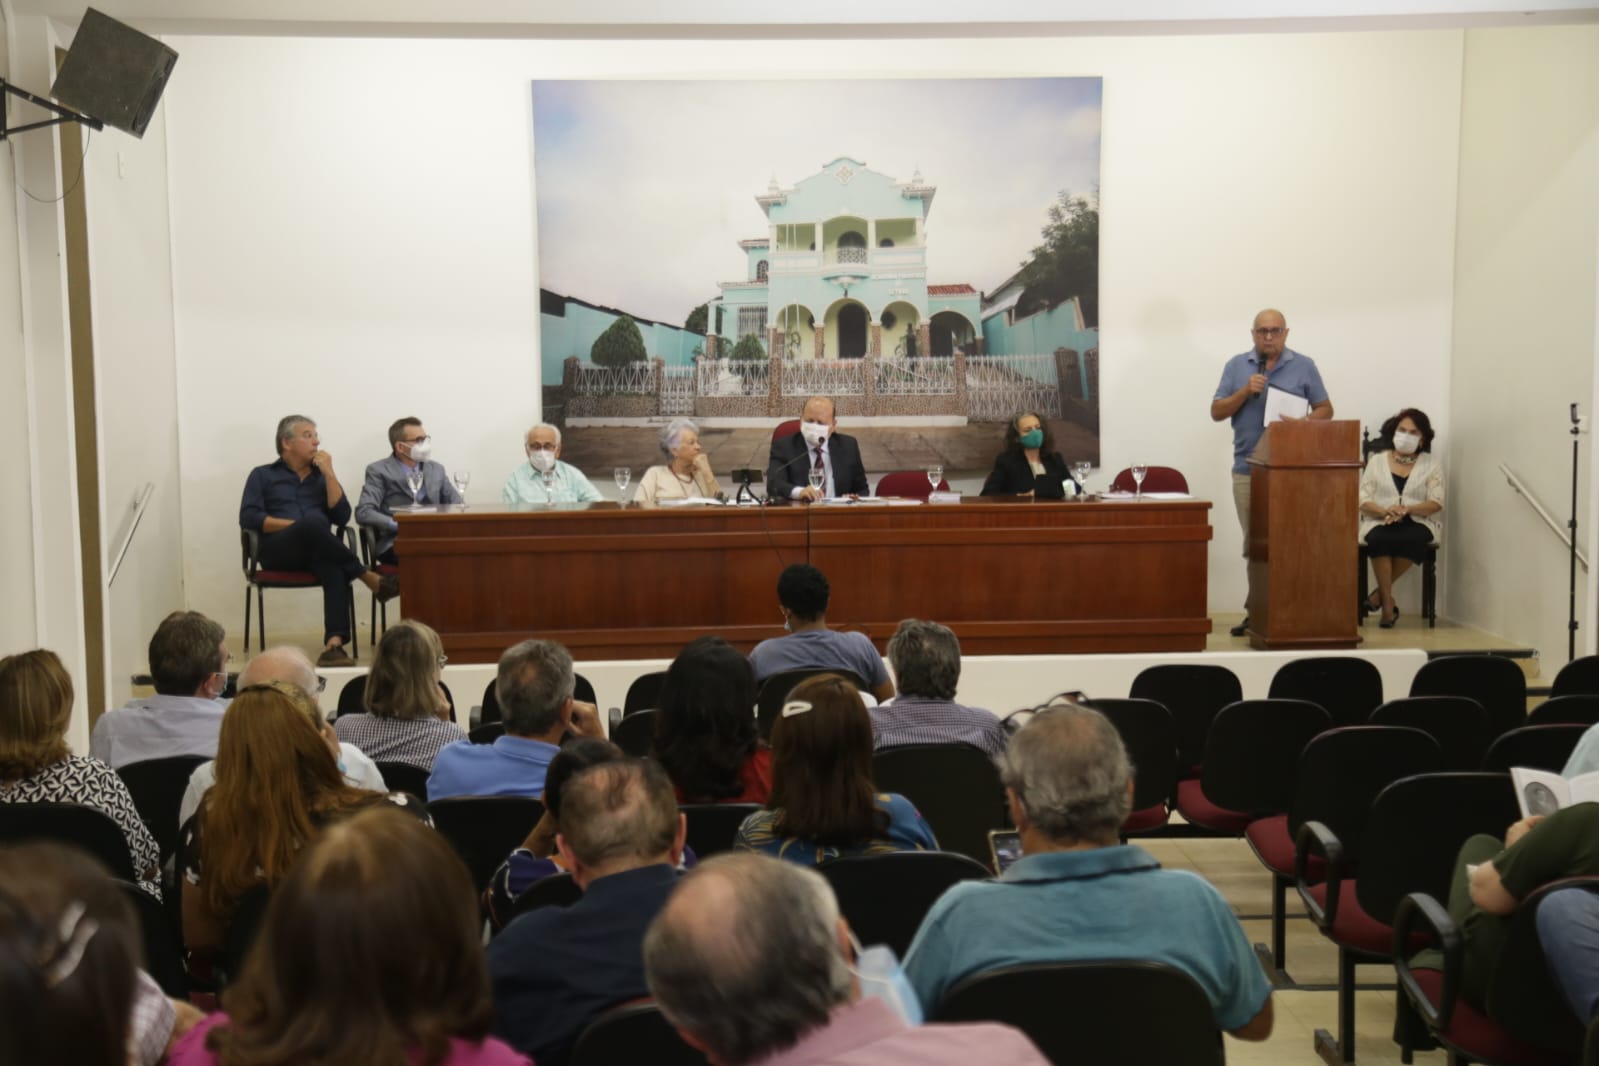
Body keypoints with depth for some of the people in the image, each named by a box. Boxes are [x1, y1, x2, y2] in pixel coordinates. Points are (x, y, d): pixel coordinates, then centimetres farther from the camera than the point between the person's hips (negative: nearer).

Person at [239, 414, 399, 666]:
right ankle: (372, 580, -30)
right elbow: (248, 517, 1)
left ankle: (334, 643, -52)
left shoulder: (322, 475, 25)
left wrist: (329, 473, 4)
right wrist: (299, 526, -10)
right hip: (277, 551, -2)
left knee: (335, 567, -36)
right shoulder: (263, 475, 17)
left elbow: (342, 516, 10)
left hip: (316, 553, 3)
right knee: (313, 523, -36)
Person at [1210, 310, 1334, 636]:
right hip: (1248, 467, 2)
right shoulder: (1236, 366, 8)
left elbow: (1325, 409, 6)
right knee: (1254, 542, 5)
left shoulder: (1304, 366, 5)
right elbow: (1217, 412, 5)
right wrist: (1246, 391, -11)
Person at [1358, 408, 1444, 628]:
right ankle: (1388, 602, -28)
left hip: (1418, 523, 0)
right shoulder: (1377, 460, 11)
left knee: (1411, 539, -37)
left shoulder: (1431, 464, 10)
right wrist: (1385, 512, -18)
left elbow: (1436, 503, -1)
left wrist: (1406, 509, -19)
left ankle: (1381, 593, -19)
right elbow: (1363, 500, 3)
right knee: (1380, 539, -37)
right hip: (1380, 523, 0)